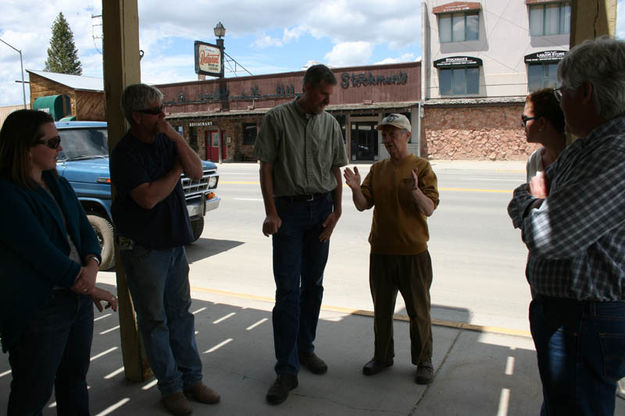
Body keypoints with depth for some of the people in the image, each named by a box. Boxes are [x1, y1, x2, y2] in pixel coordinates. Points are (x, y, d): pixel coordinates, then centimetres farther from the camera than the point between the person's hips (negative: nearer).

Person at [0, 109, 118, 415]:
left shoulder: (58, 184, 10)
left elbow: (85, 231, 9)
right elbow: (41, 252, -21)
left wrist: (91, 267, -12)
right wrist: (90, 289, -15)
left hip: (78, 299, 8)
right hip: (37, 309, -7)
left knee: (75, 381, 20)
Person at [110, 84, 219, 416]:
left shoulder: (166, 141, 5)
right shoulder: (125, 153, -14)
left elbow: (196, 172, -4)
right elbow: (148, 197, -23)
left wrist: (176, 139, -15)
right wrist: (177, 170, -9)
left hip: (175, 242, 6)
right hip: (143, 248, -6)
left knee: (181, 314, 13)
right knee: (154, 321, 6)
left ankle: (192, 379, 24)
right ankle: (171, 387, 19)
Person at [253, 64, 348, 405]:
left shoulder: (330, 124, 9)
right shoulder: (277, 118, -3)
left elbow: (336, 170, 12)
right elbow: (266, 168, -5)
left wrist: (336, 210, 3)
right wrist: (271, 213, -12)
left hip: (321, 208, 4)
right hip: (288, 209, -4)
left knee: (313, 285, 12)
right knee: (287, 289, -5)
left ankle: (305, 349, 29)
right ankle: (287, 370, 1)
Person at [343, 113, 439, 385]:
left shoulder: (421, 167, -4)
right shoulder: (377, 169, 8)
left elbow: (429, 209, -12)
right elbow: (363, 205, 3)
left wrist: (415, 191, -31)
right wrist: (356, 189, -17)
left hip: (413, 252, -4)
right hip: (381, 252, 4)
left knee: (418, 311, 8)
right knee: (382, 309, 15)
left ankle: (423, 361, 25)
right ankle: (382, 356, 31)